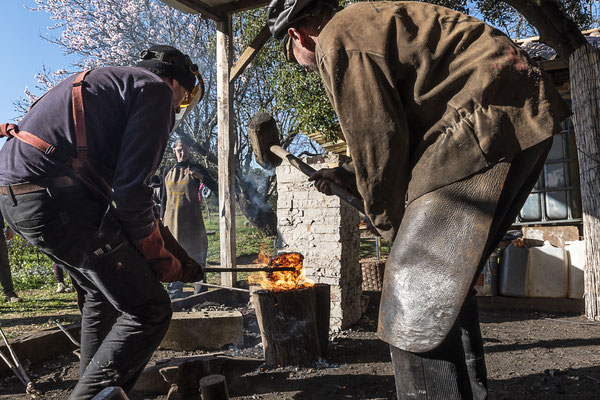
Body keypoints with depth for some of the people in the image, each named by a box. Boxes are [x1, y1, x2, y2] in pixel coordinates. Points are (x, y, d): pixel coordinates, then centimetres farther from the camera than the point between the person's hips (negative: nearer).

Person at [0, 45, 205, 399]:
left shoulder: (105, 82, 27)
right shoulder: (156, 89, -2)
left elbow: (115, 184, 25)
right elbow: (131, 189, -14)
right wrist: (160, 256, 0)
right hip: (56, 200, -11)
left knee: (101, 295, 27)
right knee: (150, 311, -5)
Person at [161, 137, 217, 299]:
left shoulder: (196, 169, 4)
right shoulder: (169, 173, 13)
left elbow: (214, 187, -5)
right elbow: (164, 198, 16)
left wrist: (200, 176, -19)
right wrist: (163, 219, 10)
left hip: (192, 219, -3)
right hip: (172, 219, 3)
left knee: (196, 252, -1)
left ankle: (200, 291, 8)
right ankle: (174, 294, 13)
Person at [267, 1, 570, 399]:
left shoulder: (337, 38, -5)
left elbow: (378, 138, -10)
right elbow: (395, 133, 28)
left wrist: (389, 221, 3)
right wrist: (347, 176, 35)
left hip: (491, 121, -11)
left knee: (418, 290, -12)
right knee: (446, 276, 15)